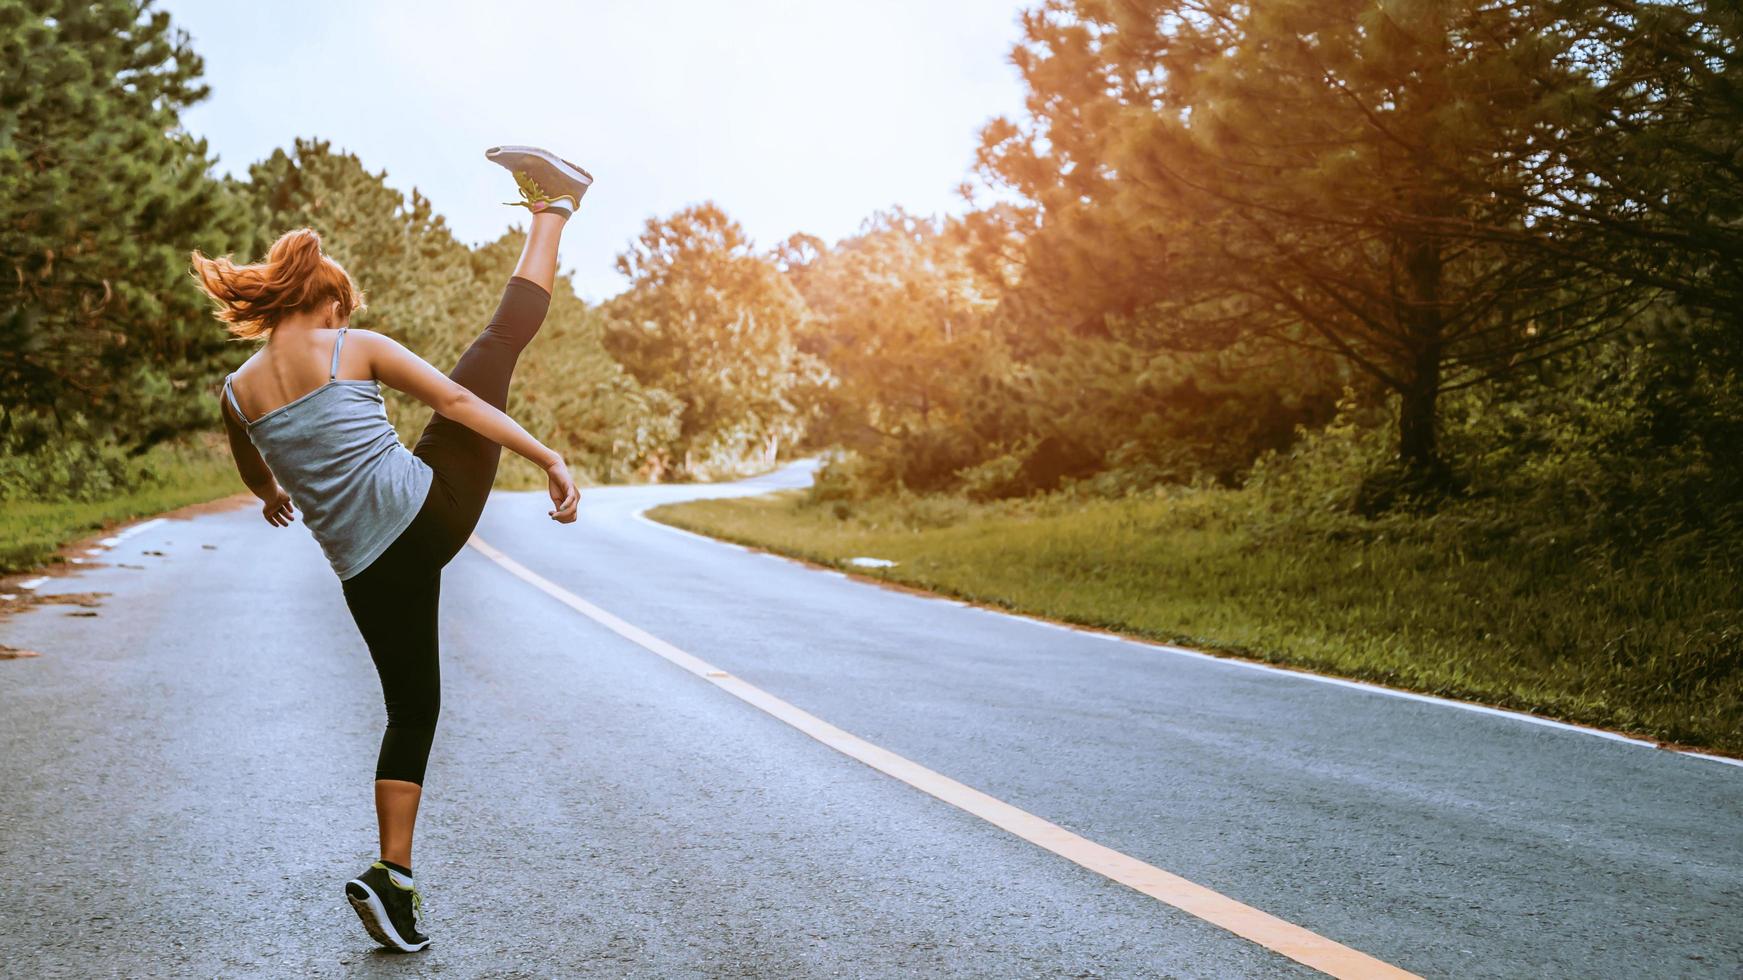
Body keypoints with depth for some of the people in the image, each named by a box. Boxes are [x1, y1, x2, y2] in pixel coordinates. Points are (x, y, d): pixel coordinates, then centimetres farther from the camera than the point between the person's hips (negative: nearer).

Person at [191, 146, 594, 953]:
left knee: (411, 711, 17)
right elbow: (458, 403, -5)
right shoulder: (356, 348, 2)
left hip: (368, 569, 3)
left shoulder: (236, 391, 12)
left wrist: (275, 497, 54)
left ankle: (393, 877, 11)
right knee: (502, 338, 13)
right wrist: (548, 460, -6)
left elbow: (255, 474, 31)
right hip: (428, 510, -3)